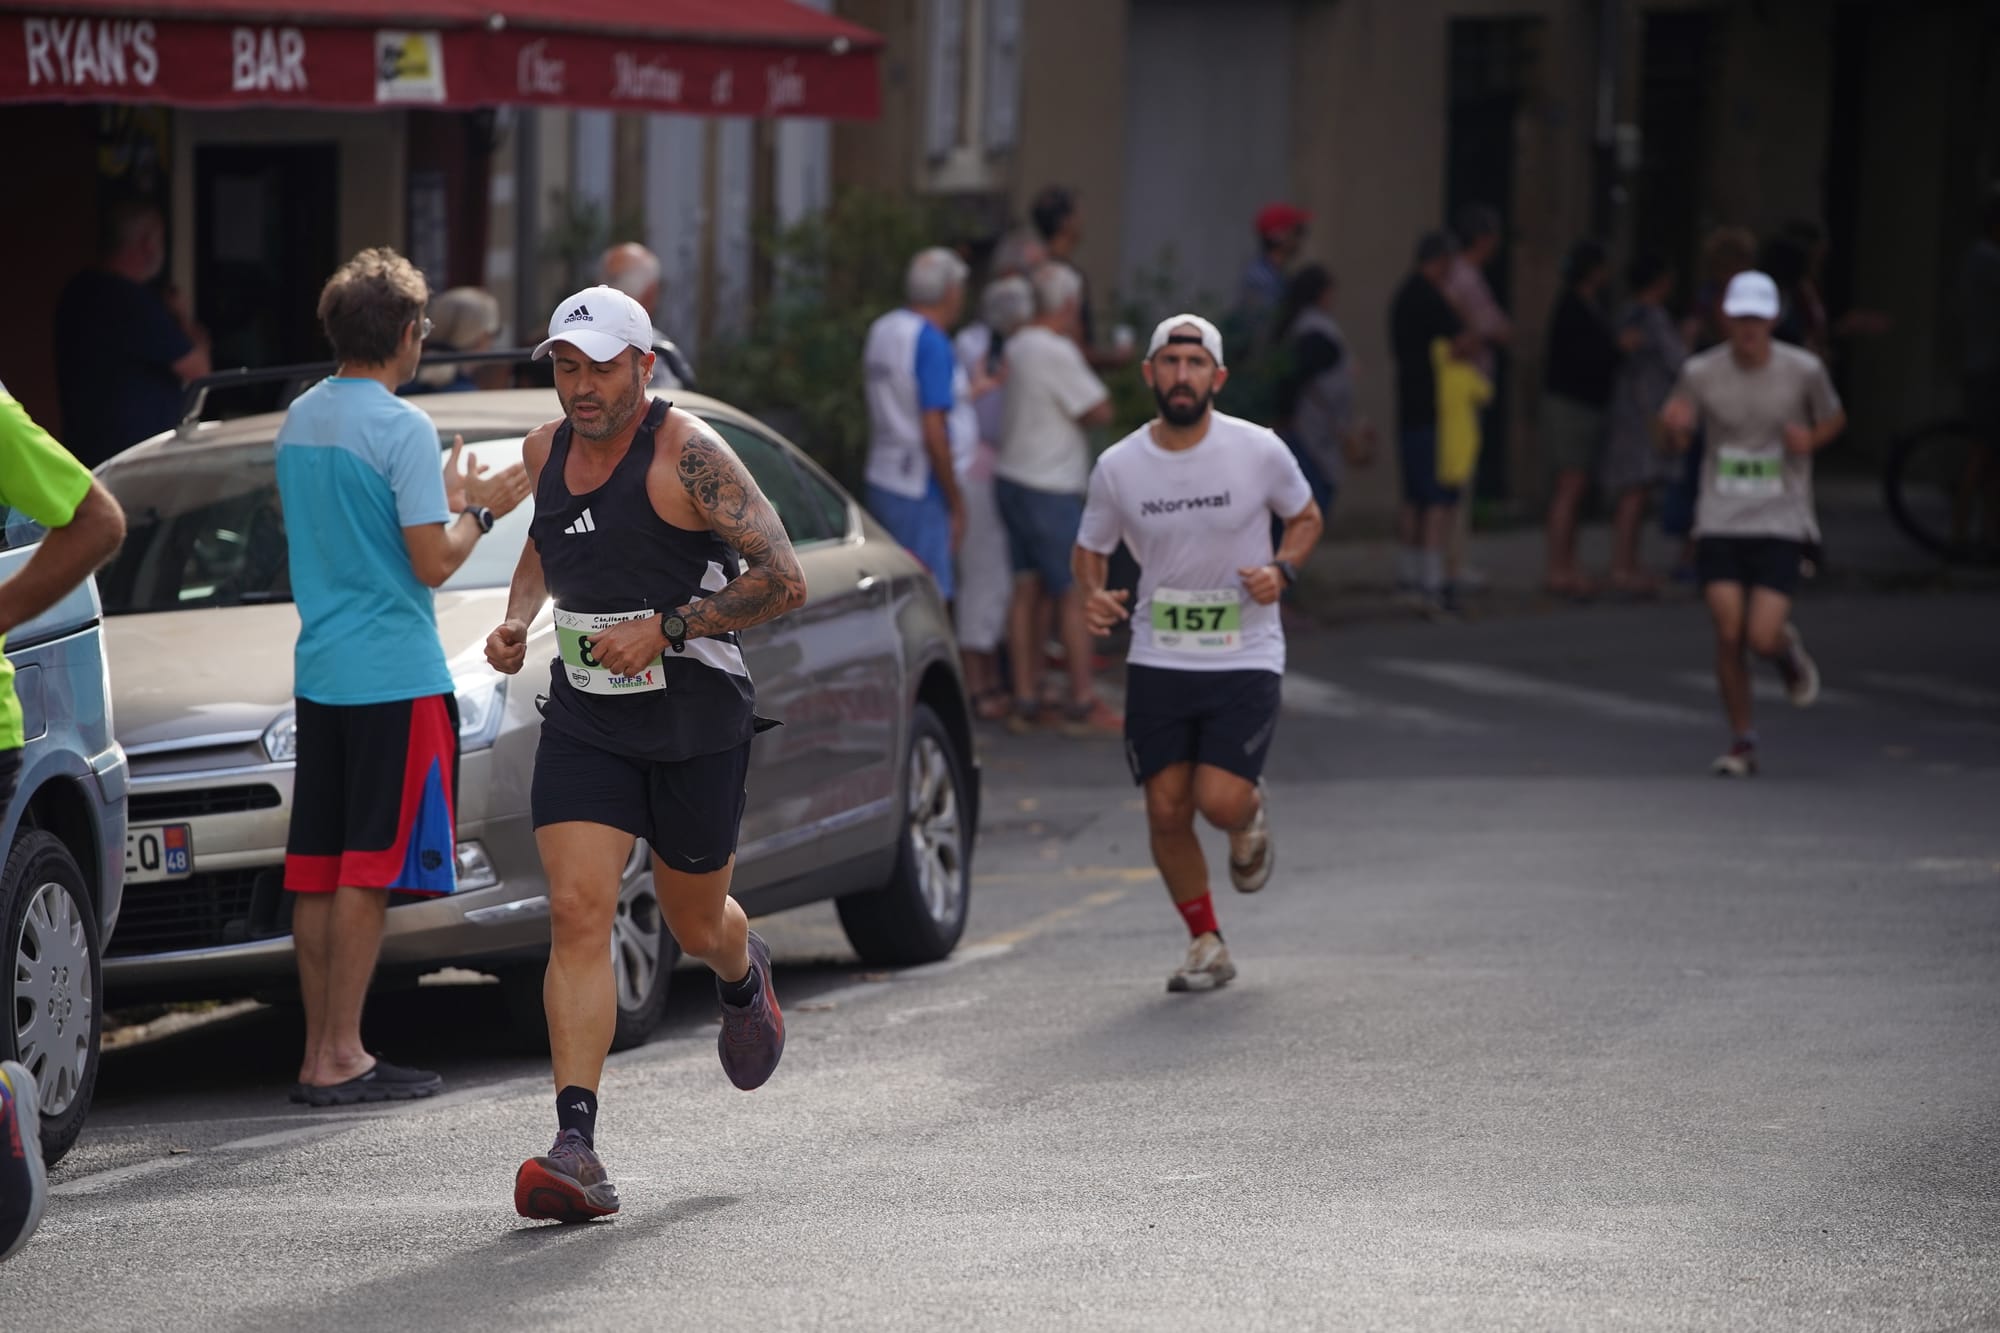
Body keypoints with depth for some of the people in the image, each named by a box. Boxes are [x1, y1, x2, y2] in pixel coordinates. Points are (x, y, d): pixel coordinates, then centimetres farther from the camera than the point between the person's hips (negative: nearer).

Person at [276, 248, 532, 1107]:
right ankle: (340, 1057, -6)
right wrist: (480, 512, 2)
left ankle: (319, 1051, 11)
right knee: (369, 871, -5)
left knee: (316, 869, 8)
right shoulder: (402, 430, -14)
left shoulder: (298, 420, 10)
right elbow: (432, 562, -16)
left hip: (319, 671, 8)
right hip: (394, 674, -8)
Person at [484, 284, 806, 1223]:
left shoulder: (684, 456, -16)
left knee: (694, 924, 14)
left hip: (695, 720, -4)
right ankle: (576, 1149, -20)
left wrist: (666, 628, -25)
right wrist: (518, 616, 9)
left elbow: (783, 581, -19)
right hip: (585, 720, 4)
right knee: (577, 914, -14)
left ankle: (744, 978, 55)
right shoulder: (547, 451, 4)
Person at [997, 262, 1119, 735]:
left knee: (1027, 591, 9)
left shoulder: (1018, 346, 9)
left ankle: (1025, 702, 9)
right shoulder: (1057, 353, -19)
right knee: (1074, 594, -2)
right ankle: (1083, 705, 1)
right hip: (1049, 488, -9)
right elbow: (1099, 411, -15)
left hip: (1012, 478, 9)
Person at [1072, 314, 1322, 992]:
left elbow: (1305, 517, 10)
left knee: (1221, 801, -15)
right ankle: (1206, 943, 20)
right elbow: (1089, 549, 11)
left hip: (1245, 658, -2)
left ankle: (1251, 821, 24)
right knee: (1167, 811, 0)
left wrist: (1282, 569, -10)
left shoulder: (1259, 452, -7)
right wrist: (1094, 595, -11)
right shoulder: (1118, 466, -3)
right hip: (1157, 659, 2)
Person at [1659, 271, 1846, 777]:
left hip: (1780, 525, -1)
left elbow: (1834, 418, 14)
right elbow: (1678, 439, 9)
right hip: (1720, 522, 1)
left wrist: (1811, 439, -9)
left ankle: (1789, 651, 27)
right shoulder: (1701, 373, -2)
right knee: (1728, 635, -7)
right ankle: (1741, 741, 12)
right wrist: (1674, 425, -16)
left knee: (1762, 638, -12)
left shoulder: (1804, 370, -3)